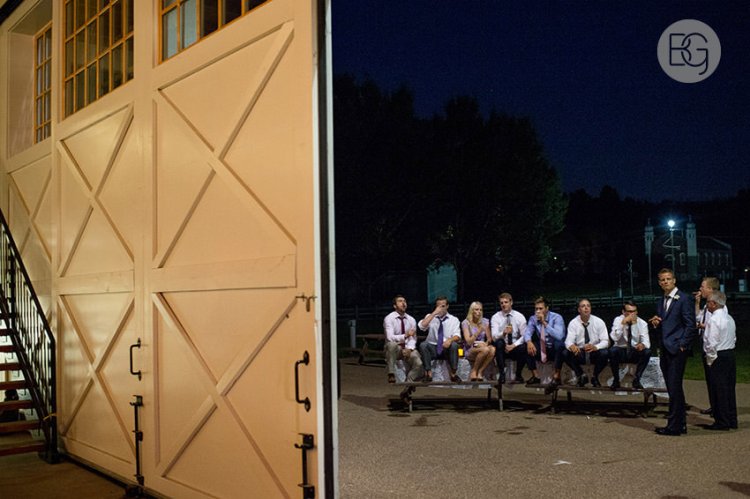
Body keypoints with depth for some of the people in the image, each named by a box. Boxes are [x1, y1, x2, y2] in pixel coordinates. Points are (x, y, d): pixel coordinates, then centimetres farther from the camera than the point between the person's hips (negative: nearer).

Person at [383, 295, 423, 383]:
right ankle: (391, 374, -28)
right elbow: (390, 337, -22)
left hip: (408, 349, 3)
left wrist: (409, 349, -18)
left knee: (419, 363, -26)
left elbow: (413, 338, 3)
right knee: (392, 344, -39)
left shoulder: (411, 320, 5)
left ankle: (409, 380, 1)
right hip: (394, 348, -3)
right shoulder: (389, 318, -10)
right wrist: (405, 335, -34)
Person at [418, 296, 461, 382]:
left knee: (454, 345, -33)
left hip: (447, 349, 0)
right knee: (423, 345, -30)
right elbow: (422, 326, -14)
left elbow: (457, 336, -5)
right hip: (432, 347, 0)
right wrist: (434, 313, -16)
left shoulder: (454, 319, 7)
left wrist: (450, 340, -29)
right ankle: (428, 373, -26)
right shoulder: (430, 317, 7)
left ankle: (453, 374, -20)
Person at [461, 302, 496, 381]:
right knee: (485, 350, -37)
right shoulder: (466, 323, -6)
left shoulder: (485, 322, 7)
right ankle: (474, 371, -15)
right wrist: (478, 331, -24)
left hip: (482, 346, 4)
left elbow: (489, 339, 12)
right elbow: (469, 342, -13)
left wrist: (487, 343, -12)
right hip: (470, 350, -4)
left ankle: (480, 372, -17)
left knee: (493, 349, -32)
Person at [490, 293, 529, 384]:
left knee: (523, 347, -33)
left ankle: (518, 375, -7)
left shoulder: (520, 317, 0)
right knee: (499, 342, -34)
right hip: (502, 348, 0)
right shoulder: (495, 317, -3)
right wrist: (504, 333, -38)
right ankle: (502, 375, -24)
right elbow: (494, 336, -16)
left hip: (516, 347, 0)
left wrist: (513, 345, -21)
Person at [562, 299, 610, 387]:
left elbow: (605, 341, -13)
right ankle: (581, 375, -3)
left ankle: (595, 376, -4)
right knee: (565, 353, -28)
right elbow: (568, 341, -17)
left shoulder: (599, 322, -7)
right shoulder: (573, 323, -7)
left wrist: (595, 347, -36)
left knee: (605, 353, -33)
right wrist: (571, 346, -44)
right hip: (579, 353, 0)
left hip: (595, 353, 0)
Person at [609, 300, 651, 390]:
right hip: (621, 351, -1)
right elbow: (615, 338, -22)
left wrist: (642, 344, -38)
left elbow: (646, 342, -13)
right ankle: (616, 380, -13)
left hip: (635, 352, 1)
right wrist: (623, 323, -29)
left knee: (647, 352, -29)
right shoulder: (618, 320, -7)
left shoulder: (642, 323, -3)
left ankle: (636, 380, -11)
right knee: (612, 350, -34)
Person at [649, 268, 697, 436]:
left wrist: (682, 345, -14)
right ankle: (680, 424, 21)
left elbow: (690, 325, -11)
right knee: (673, 389, 13)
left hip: (677, 350, -8)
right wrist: (655, 324, 0)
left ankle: (674, 427, -2)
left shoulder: (683, 299, -7)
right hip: (665, 351, 8)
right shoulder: (661, 302, 17)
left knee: (674, 388, -7)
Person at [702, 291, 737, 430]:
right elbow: (734, 338, 17)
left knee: (718, 390, -2)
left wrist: (710, 360, -10)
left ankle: (722, 422, 2)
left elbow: (711, 343, -20)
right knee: (729, 389, 13)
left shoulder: (713, 320, -16)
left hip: (718, 358, -9)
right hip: (730, 355, 9)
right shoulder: (729, 318, 11)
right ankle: (732, 420, 20)